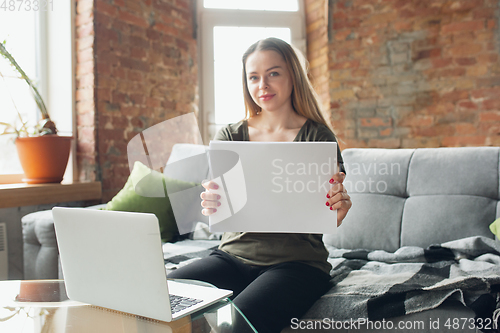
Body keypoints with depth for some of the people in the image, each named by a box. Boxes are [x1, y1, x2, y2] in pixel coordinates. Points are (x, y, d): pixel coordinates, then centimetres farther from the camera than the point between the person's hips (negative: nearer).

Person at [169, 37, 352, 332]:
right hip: (234, 255, 3)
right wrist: (211, 206, -26)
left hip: (297, 261, -2)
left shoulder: (317, 137, 0)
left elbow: (328, 221, -3)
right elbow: (215, 199, -2)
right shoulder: (229, 136, 9)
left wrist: (339, 210, -27)